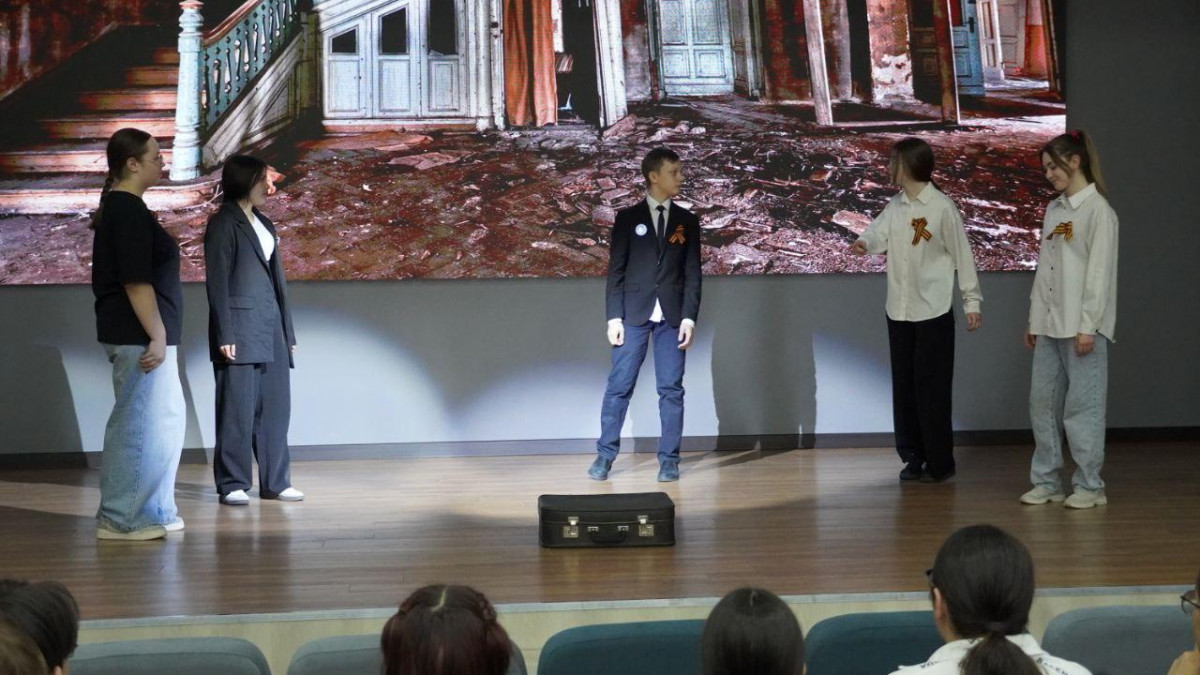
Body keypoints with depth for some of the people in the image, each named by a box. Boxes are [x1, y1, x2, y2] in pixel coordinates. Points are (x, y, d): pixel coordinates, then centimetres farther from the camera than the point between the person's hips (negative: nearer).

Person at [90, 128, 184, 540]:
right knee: (137, 425, -6)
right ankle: (119, 519, -1)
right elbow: (136, 281, -21)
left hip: (135, 335, 11)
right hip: (138, 335, -11)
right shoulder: (129, 211, -15)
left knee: (165, 421, 15)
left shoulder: (118, 207, 17)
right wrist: (156, 336, -21)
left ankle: (155, 512, 21)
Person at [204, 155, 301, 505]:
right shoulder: (223, 223, -3)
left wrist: (288, 332, 16)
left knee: (275, 406, 7)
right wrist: (225, 335, -15)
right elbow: (217, 281, -8)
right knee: (238, 407, -4)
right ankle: (232, 484, 1)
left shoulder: (264, 225, 19)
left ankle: (275, 481, 13)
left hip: (271, 331, 7)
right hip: (240, 330, -7)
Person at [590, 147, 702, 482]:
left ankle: (669, 459, 7)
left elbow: (692, 273, 5)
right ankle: (605, 455, 7)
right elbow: (616, 270, 1)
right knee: (619, 386, -1)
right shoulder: (628, 218, 3)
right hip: (634, 314, -1)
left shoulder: (687, 221, 8)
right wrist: (614, 317, -6)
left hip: (672, 316, 1)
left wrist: (689, 317, -5)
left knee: (671, 389, 1)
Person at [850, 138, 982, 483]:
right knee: (904, 386, 10)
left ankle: (940, 462, 5)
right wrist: (864, 243, -29)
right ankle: (913, 456, 20)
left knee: (932, 389, -3)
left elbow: (962, 254, -7)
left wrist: (972, 300, -7)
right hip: (899, 311, 6)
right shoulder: (895, 206, 9)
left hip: (934, 312, -6)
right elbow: (879, 231, -5)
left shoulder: (942, 207, -9)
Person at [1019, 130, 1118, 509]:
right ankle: (1046, 481, 15)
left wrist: (1087, 325, -16)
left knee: (1082, 404, -4)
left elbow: (1099, 271, -12)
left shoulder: (1097, 210, -8)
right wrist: (1034, 320, 14)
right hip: (1050, 324, 8)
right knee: (1042, 401, 7)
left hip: (1082, 325, -8)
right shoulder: (1053, 210, 15)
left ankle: (1089, 486, 2)